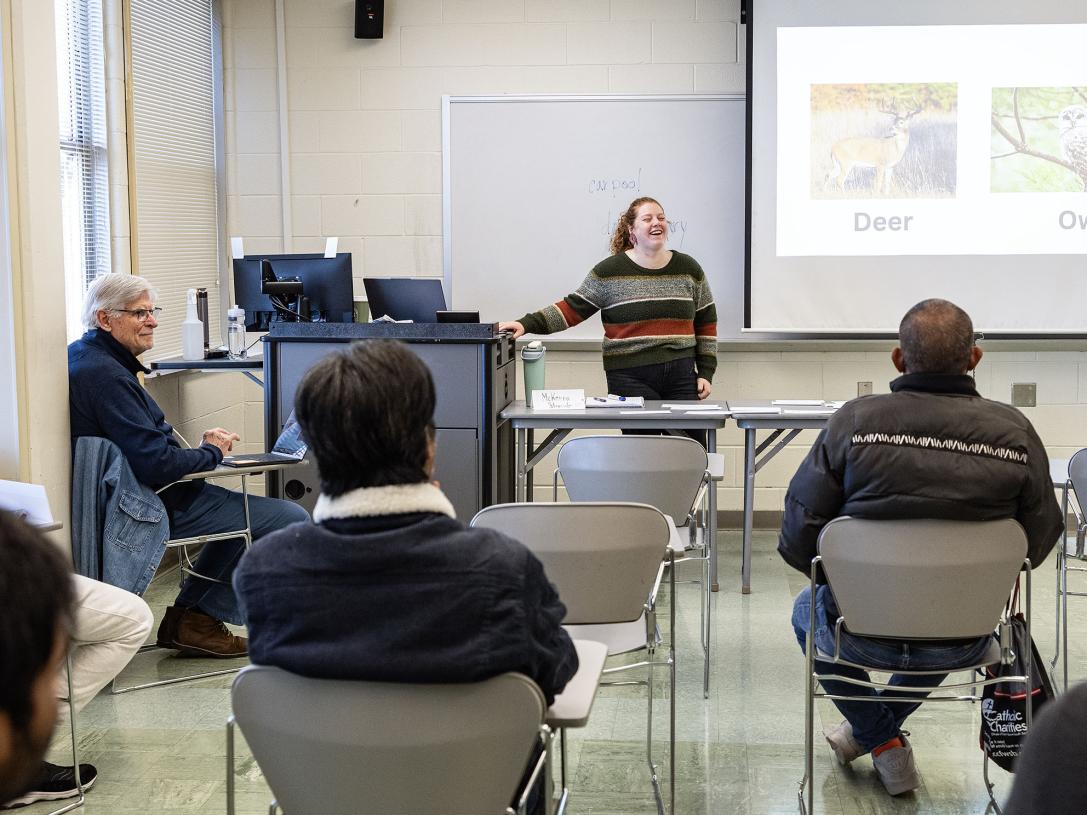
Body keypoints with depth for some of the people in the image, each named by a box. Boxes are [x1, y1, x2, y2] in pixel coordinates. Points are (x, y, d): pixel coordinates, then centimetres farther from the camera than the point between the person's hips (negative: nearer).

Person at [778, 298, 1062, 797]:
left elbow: (798, 535, -13)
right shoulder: (1015, 432, -13)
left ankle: (883, 742, 35)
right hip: (964, 645, 2)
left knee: (808, 609, 34)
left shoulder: (853, 421, -17)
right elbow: (1039, 541, -4)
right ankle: (879, 728, 49)